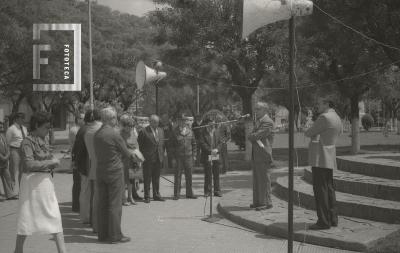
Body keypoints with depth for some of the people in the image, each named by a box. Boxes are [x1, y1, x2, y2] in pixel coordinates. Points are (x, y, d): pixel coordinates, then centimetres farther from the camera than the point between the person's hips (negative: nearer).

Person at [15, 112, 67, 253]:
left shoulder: (42, 141, 11)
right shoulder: (27, 142, -13)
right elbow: (29, 164, -26)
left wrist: (52, 164, 5)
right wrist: (51, 162, -18)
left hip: (46, 181, 8)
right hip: (32, 182, -8)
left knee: (55, 216, 5)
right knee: (27, 218, 3)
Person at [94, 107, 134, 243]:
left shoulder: (96, 135, 6)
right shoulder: (114, 134, -15)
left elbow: (97, 154, 10)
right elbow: (126, 153, -7)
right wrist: (132, 156, 17)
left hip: (100, 171, 7)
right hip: (115, 172, -7)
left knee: (102, 204, 10)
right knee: (115, 204, -2)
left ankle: (102, 234, 16)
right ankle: (115, 235, 1)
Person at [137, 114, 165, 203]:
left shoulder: (161, 130, 11)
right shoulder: (144, 131, -8)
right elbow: (139, 145, -6)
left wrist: (162, 154, 9)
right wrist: (142, 156, -9)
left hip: (158, 158, 5)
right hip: (148, 159, -5)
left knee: (156, 177, 12)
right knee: (147, 178, 1)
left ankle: (156, 195, 22)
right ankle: (147, 196, 8)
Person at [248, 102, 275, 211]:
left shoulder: (268, 122, -11)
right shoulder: (258, 121, 20)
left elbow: (256, 135, -19)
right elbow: (252, 136, 12)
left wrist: (251, 136, -1)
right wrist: (256, 140, -8)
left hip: (263, 155, -9)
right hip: (256, 155, 9)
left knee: (264, 180, -5)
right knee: (257, 180, 12)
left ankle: (266, 202, 0)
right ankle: (258, 201, 18)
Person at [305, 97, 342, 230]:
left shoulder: (324, 117, -14)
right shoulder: (337, 119, 17)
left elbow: (308, 133, -9)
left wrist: (308, 132, 13)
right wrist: (314, 134, 11)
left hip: (320, 158, -10)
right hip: (329, 159, 10)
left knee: (320, 189, -7)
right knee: (329, 188, 13)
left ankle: (324, 221, -6)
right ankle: (332, 219, 16)